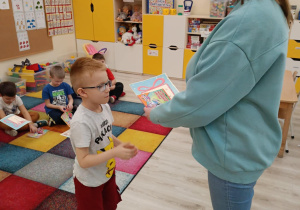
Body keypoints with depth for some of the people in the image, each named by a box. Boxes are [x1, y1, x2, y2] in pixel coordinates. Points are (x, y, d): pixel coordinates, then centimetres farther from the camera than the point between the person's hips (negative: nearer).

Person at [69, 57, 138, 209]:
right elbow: (83, 160, -28)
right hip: (89, 183, -6)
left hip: (108, 174, 7)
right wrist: (115, 153, -31)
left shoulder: (105, 107, -10)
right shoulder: (81, 122, -33)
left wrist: (121, 145, -11)